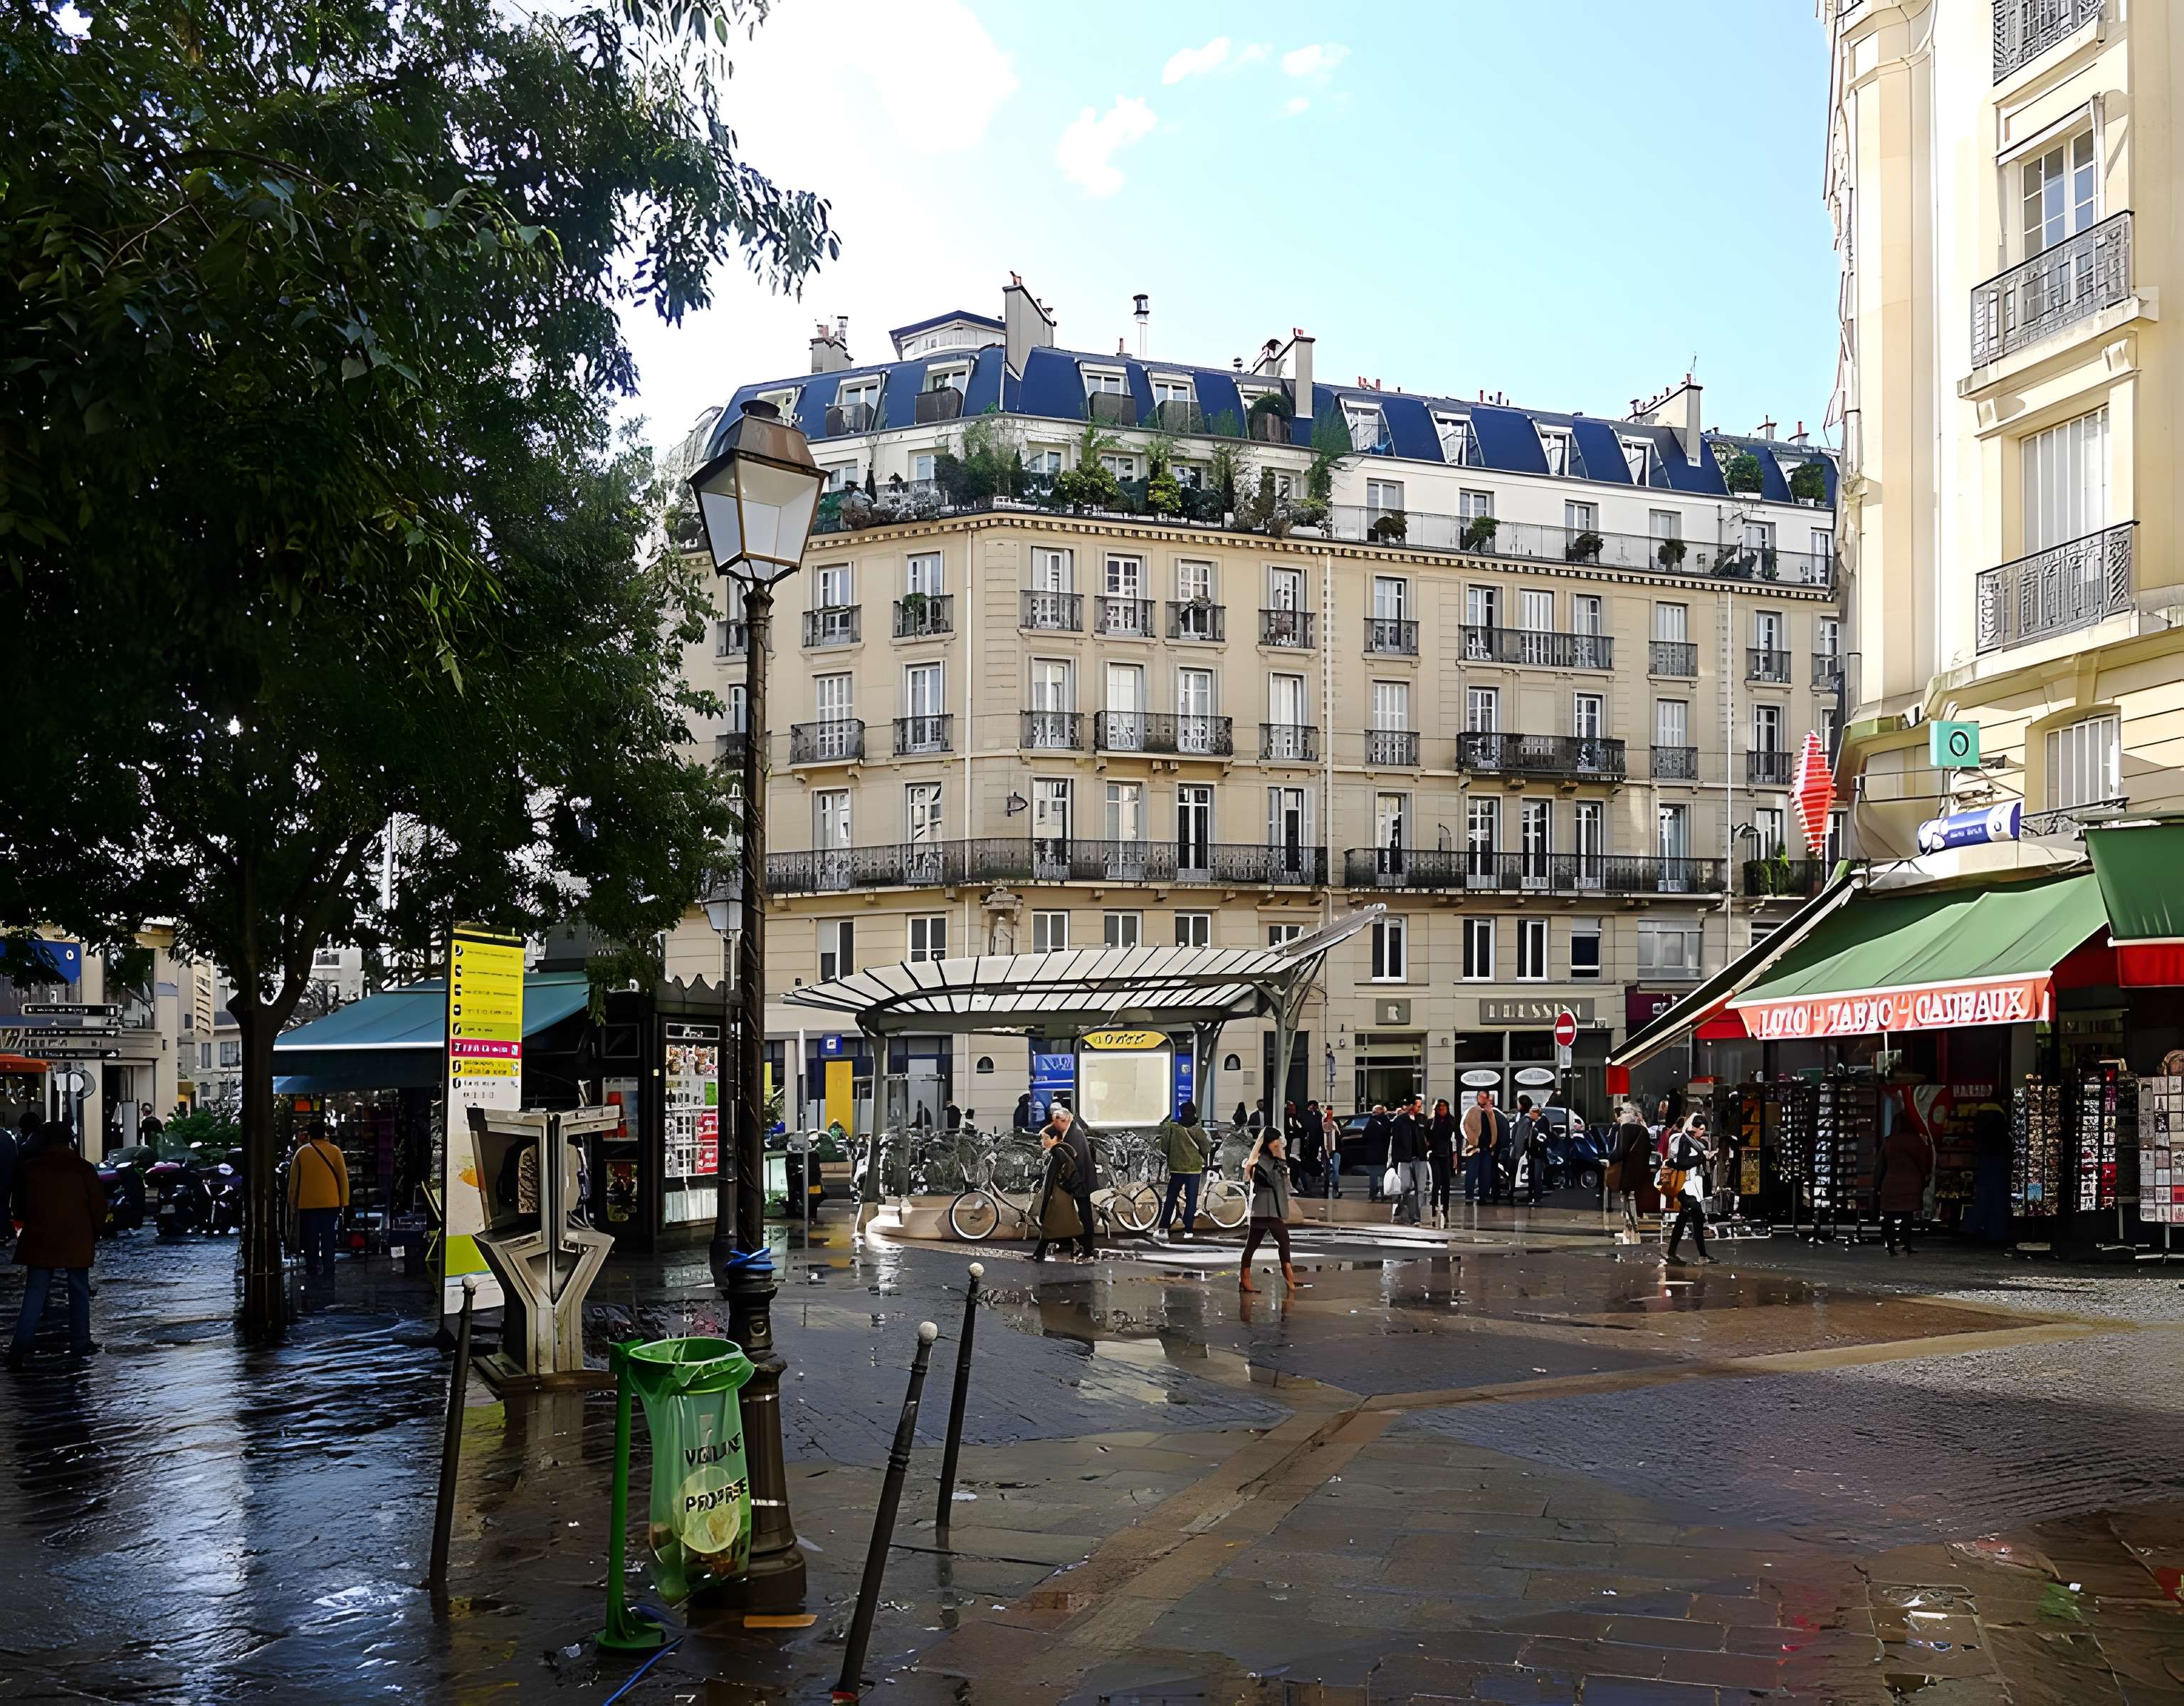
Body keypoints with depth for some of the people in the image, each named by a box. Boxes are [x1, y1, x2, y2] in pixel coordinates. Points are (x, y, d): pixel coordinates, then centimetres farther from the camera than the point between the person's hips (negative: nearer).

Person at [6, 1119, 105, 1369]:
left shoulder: (28, 1169, 0)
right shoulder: (83, 1168, -4)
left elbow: (19, 1207, 7)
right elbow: (98, 1205, -2)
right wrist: (94, 1233, 12)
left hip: (39, 1241, 1)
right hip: (77, 1241, -1)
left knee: (34, 1294, 4)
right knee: (79, 1292, 9)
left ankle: (20, 1347, -7)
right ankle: (80, 1344, 12)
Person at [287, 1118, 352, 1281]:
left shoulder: (301, 1152, 1)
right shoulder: (334, 1151, -2)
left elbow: (293, 1180, 4)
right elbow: (343, 1177, -2)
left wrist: (292, 1203, 13)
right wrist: (344, 1202, 4)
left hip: (307, 1203, 1)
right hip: (330, 1202, -1)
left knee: (310, 1239, 8)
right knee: (328, 1237, 3)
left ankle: (312, 1270, 10)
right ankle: (328, 1271, 0)